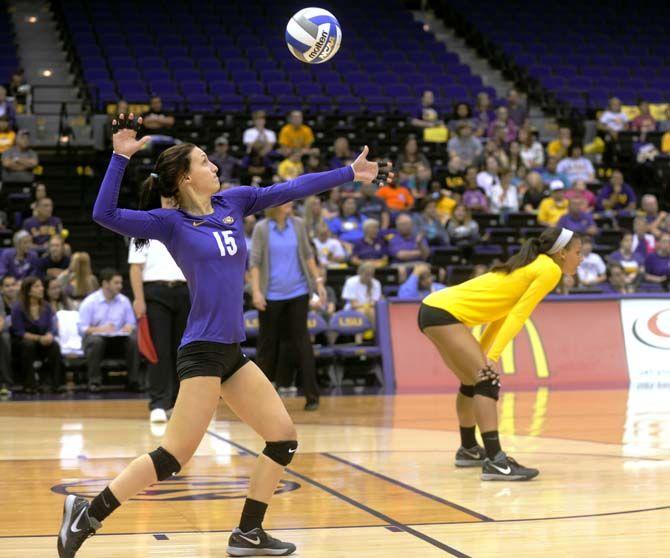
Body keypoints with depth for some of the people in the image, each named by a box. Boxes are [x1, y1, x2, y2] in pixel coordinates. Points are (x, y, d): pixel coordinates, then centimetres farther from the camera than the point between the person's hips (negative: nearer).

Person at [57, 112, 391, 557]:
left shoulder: (233, 202, 12)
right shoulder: (171, 222, -5)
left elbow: (292, 189, 16)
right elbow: (105, 214, -14)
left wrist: (350, 174, 18)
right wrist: (121, 157, -18)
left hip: (232, 351, 8)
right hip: (202, 351, -7)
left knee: (284, 437, 7)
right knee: (175, 456, -12)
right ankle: (87, 514, -1)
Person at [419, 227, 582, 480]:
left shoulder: (534, 265, 21)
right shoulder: (549, 270, -6)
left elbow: (502, 312, 20)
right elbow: (517, 315, -14)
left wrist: (481, 355, 17)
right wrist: (491, 357, -19)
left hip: (434, 308, 10)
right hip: (444, 313, -10)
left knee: (473, 381, 23)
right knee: (488, 381, -17)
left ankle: (468, 450, 38)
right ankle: (494, 462, -24)